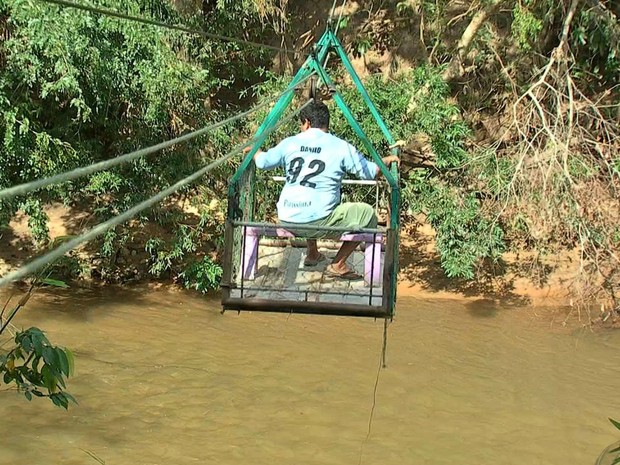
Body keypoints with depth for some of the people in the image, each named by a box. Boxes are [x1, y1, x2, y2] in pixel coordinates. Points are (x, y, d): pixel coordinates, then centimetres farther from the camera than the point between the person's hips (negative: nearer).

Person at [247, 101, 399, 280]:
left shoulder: (289, 143, 6)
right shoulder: (341, 147, -3)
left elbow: (262, 162, 20)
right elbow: (369, 172, 5)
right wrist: (388, 160, 25)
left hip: (286, 221, 6)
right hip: (318, 222, -5)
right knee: (367, 214, 11)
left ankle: (312, 254, 40)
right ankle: (337, 265, 9)